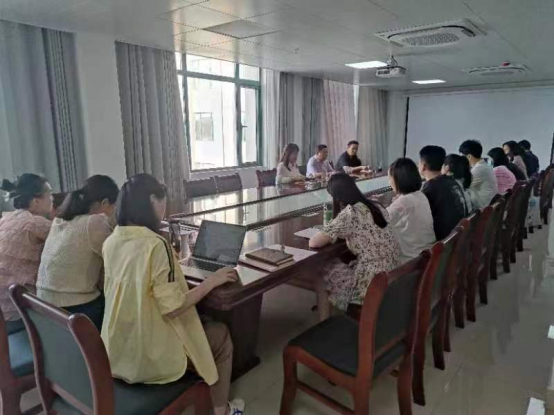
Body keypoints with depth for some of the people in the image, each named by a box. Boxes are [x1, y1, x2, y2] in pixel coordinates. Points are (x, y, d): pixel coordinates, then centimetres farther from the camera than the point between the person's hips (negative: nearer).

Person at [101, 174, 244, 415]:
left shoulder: (110, 242, -2)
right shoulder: (155, 244, -24)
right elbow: (172, 308, -23)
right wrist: (212, 281, -12)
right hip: (150, 358, -7)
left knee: (198, 324, 29)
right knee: (221, 335, 16)